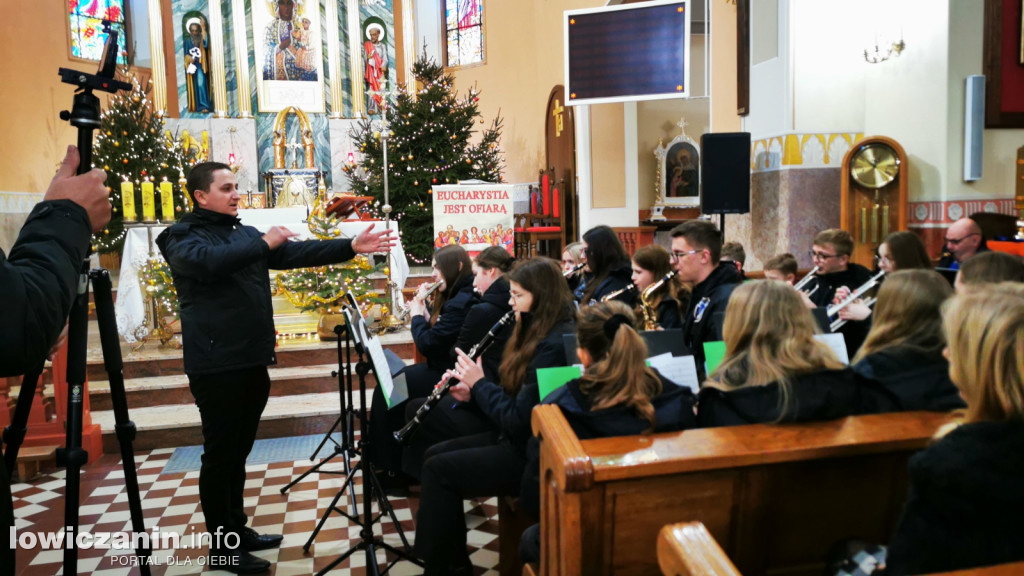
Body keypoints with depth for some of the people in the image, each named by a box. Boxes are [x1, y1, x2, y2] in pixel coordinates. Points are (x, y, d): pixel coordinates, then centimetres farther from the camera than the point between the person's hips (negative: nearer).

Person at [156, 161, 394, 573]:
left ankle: (237, 529, 30)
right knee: (220, 454, 2)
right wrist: (264, 244, -25)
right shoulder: (183, 236, -4)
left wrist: (350, 247, -4)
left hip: (253, 362, 7)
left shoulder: (246, 234, 15)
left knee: (239, 452, 17)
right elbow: (207, 261, -28)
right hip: (216, 365, -7)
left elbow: (297, 254, 6)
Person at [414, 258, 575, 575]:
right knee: (435, 453, 8)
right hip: (521, 438, 11)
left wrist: (480, 383, -13)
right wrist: (473, 393, 0)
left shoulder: (553, 346, -24)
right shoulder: (539, 333, 8)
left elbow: (518, 421, -25)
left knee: (438, 469, -9)